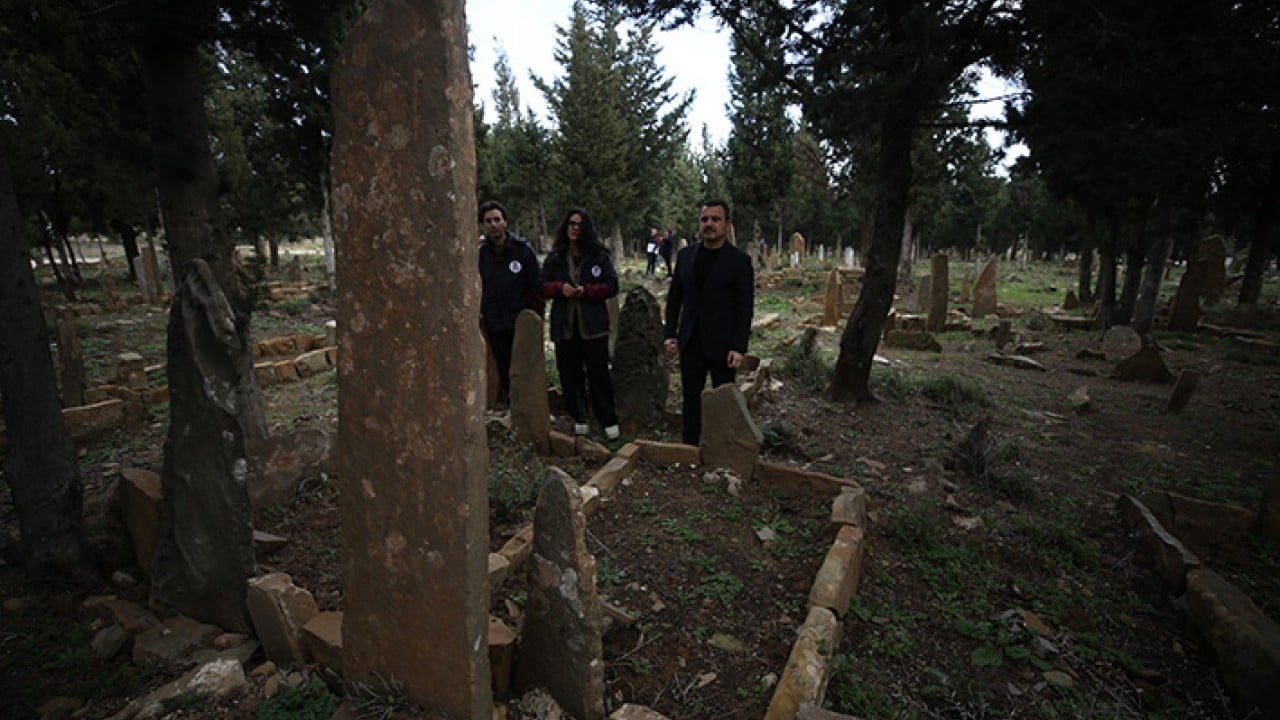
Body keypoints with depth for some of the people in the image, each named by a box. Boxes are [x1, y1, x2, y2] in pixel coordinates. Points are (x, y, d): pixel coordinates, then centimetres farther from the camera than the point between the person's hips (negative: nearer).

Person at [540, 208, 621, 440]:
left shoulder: (600, 256, 2)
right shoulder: (554, 258, 10)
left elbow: (612, 286, -3)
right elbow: (542, 287, 9)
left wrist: (586, 290, -16)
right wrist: (560, 287, -11)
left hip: (593, 325, -3)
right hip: (564, 325, 3)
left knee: (599, 373, 0)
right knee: (569, 375, 7)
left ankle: (609, 421, 11)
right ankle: (578, 418, 21)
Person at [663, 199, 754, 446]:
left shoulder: (740, 260, -5)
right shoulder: (685, 255, 7)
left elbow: (744, 308, -7)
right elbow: (674, 298, 12)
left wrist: (739, 348, -13)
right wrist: (670, 334, 5)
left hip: (722, 345, -3)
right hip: (690, 343, 4)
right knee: (690, 400, 10)